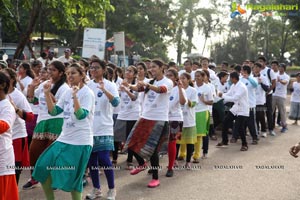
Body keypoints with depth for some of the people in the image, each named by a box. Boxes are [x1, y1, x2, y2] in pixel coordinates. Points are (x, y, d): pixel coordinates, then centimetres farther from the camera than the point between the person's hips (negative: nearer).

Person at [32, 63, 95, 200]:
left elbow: (81, 115, -24)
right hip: (64, 139, 8)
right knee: (43, 167, 6)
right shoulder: (67, 92, 9)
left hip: (80, 142, -7)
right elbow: (54, 111, 7)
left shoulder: (87, 93, -11)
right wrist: (47, 94, -3)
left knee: (73, 178, -3)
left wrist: (75, 96, -33)